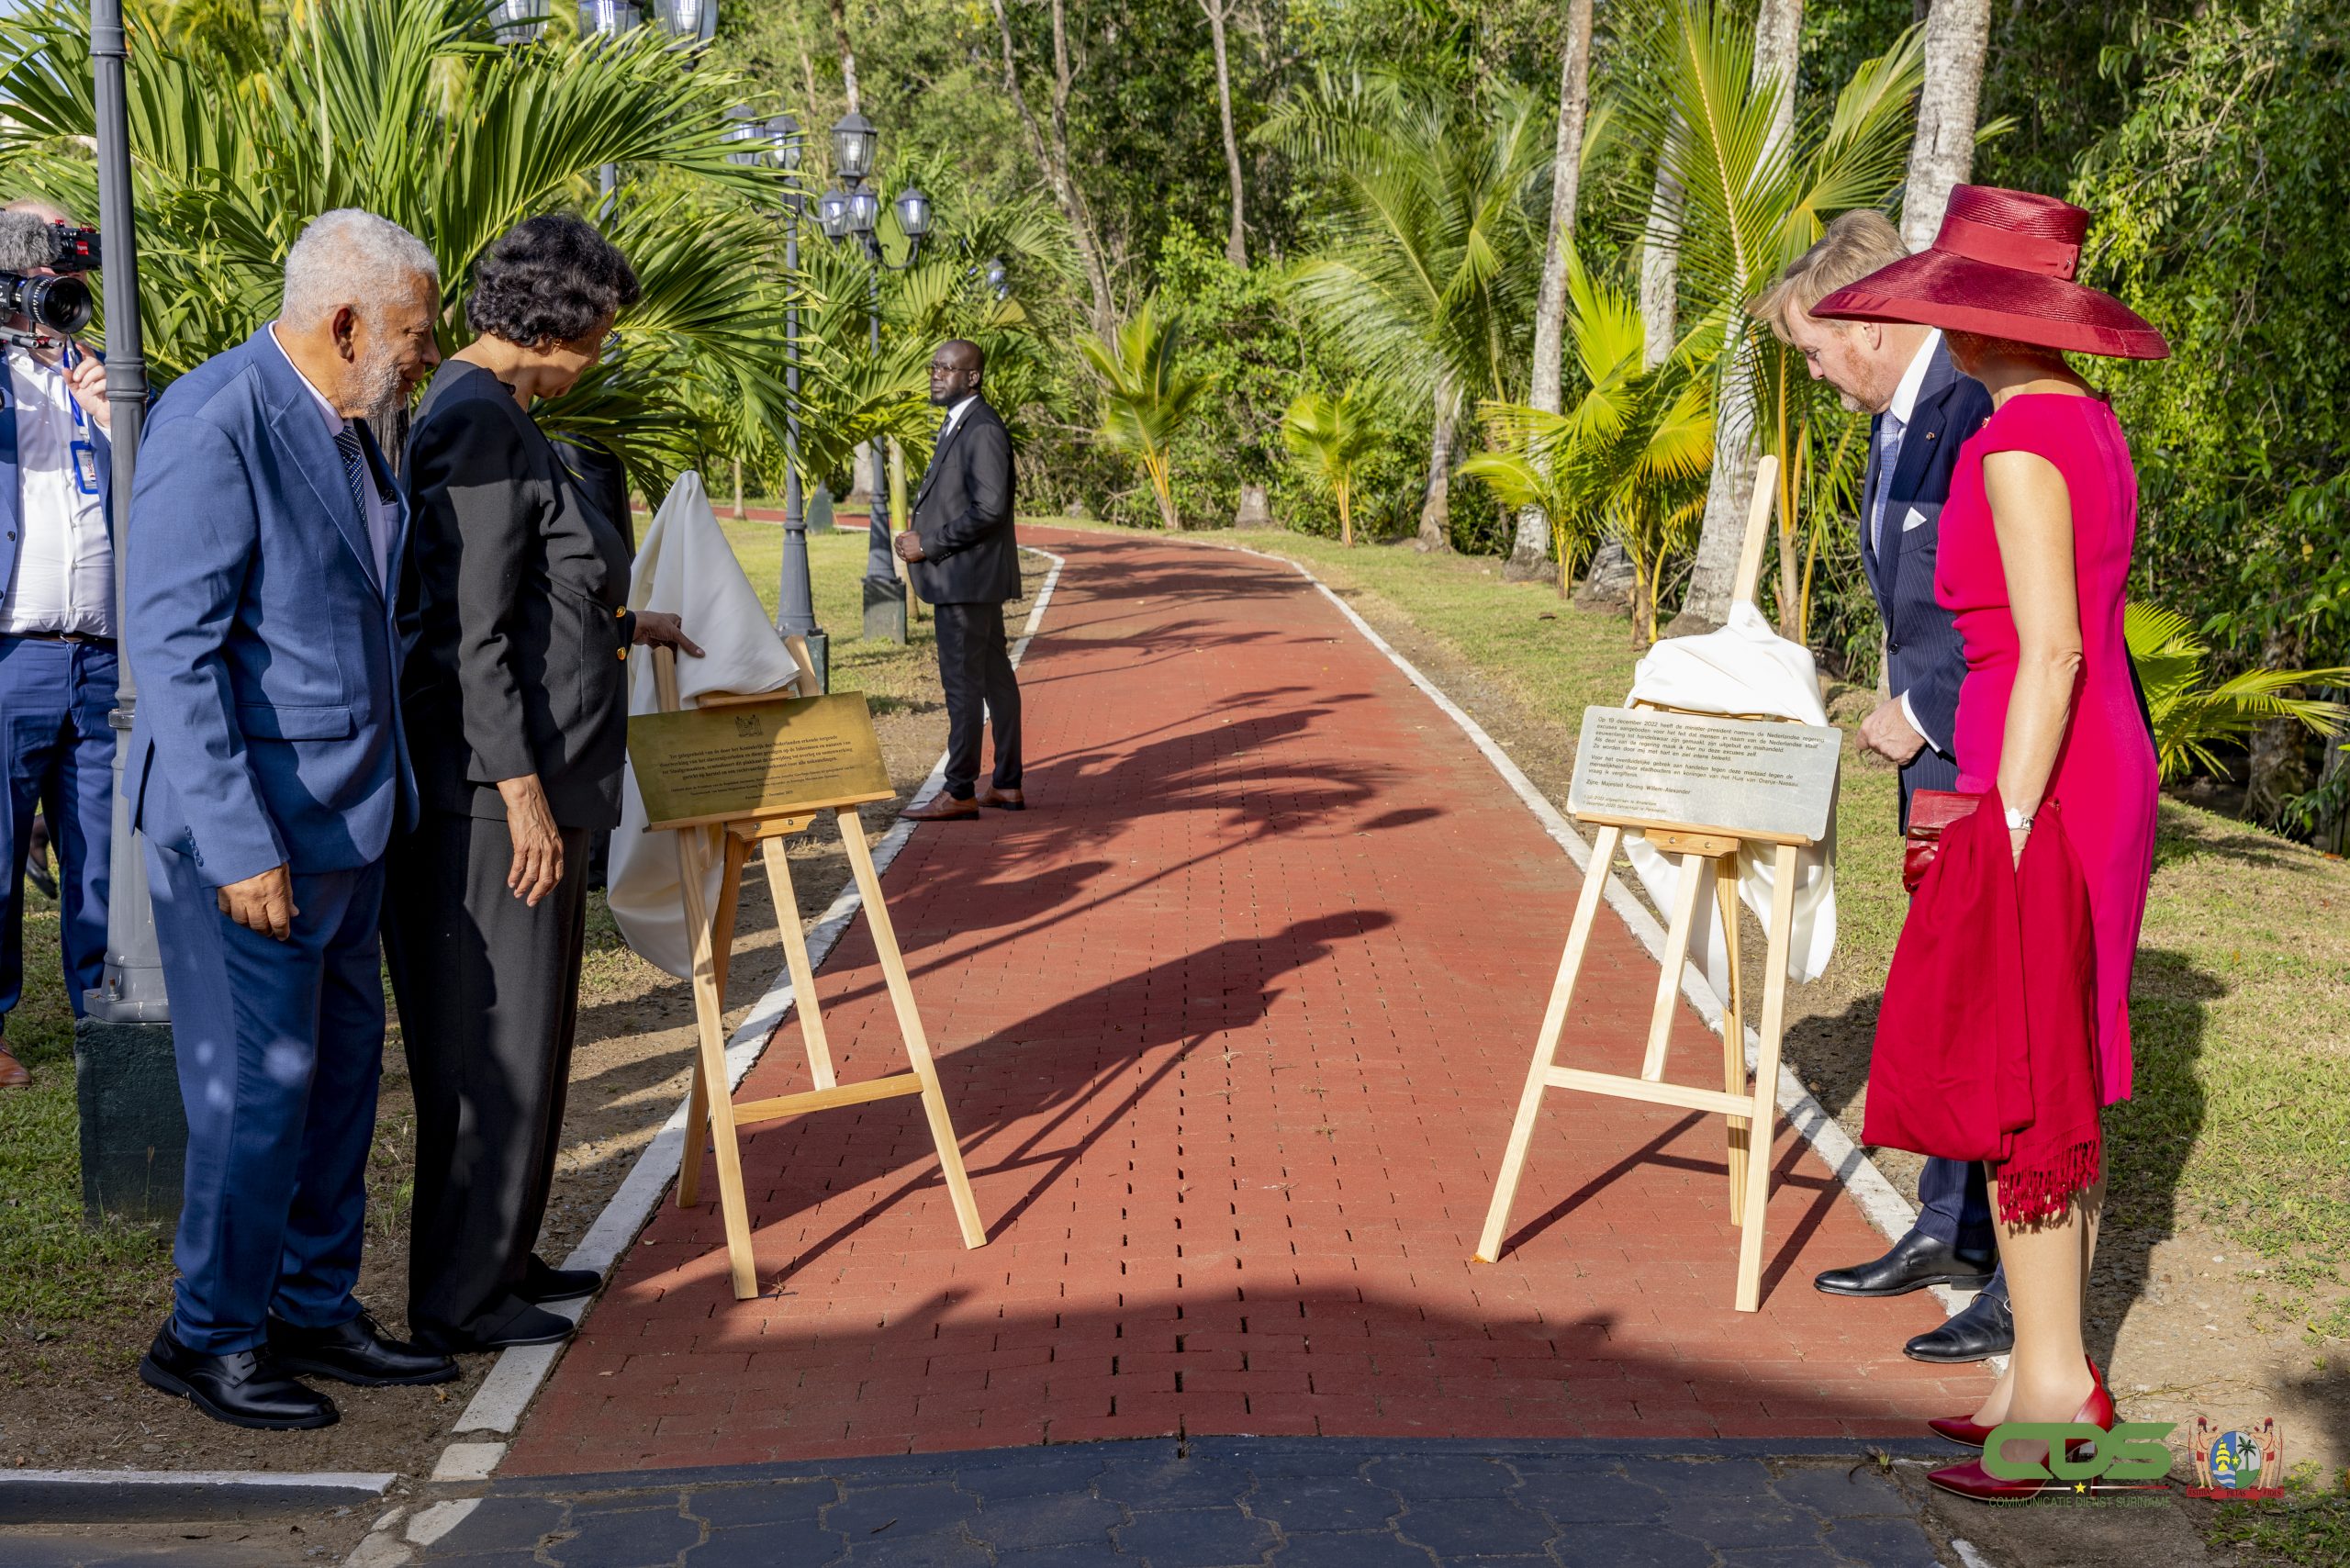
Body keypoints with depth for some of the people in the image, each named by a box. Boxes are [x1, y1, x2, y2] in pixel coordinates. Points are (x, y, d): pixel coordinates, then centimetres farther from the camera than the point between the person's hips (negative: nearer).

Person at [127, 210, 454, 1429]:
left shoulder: (343, 427, 11)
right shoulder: (214, 426, -17)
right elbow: (171, 650, -20)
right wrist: (241, 848, -23)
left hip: (344, 813, 9)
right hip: (246, 820, -9)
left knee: (342, 1064, 13)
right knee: (259, 1079, -2)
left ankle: (315, 1309, 26)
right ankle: (210, 1336, 15)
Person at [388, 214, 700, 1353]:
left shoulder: (493, 417, 15)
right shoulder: (478, 426, -17)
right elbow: (469, 635, -22)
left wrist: (619, 623, 32)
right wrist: (523, 792, -22)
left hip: (529, 772, 11)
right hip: (492, 784, -11)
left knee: (527, 1022, 17)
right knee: (493, 1033, -1)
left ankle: (499, 1258, 30)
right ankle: (460, 1298, 11)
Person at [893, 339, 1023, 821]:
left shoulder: (982, 429, -16)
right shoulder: (958, 425, 17)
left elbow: (989, 508, -23)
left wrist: (929, 544, -18)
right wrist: (921, 537, 10)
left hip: (967, 578, -11)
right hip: (971, 578, 11)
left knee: (963, 682, -7)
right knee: (994, 678, 13)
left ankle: (959, 791, -2)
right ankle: (1008, 785, 19)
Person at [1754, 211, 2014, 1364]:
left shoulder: (1982, 411, -19)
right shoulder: (1896, 421, 13)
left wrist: (1921, 713, -14)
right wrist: (1906, 711, 9)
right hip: (1937, 758, 10)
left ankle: (2026, 1279, 8)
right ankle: (1952, 1231, 30)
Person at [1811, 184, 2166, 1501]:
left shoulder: (2021, 443, -16)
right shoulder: (2091, 424, 12)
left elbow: (2051, 653, -20)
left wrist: (2005, 836, -18)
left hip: (2039, 783, -10)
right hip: (2108, 762, 10)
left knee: (2011, 1089, -2)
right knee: (2062, 1083, 14)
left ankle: (2048, 1389, 7)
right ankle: (2058, 1371, 23)